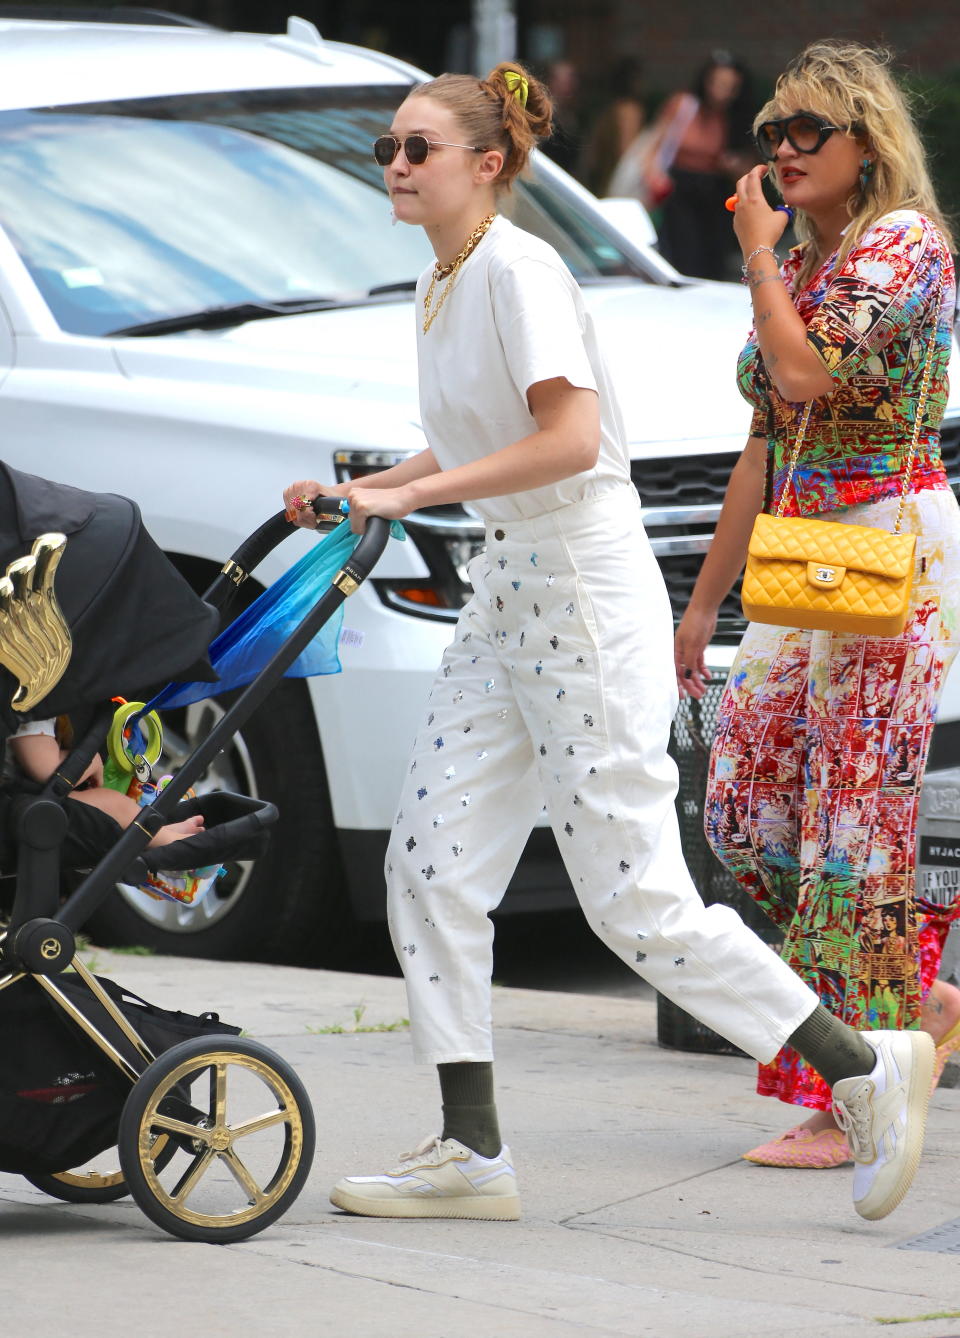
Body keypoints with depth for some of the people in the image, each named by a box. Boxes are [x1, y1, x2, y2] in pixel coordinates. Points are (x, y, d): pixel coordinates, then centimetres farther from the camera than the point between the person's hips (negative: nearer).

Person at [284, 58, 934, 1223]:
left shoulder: (517, 269, -15)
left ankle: (864, 1069, 5)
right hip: (505, 594, 10)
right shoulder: (438, 286, 13)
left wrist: (409, 497, -23)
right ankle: (471, 1152, 8)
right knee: (431, 865, 4)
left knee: (634, 899, -7)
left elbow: (569, 438, -25)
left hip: (589, 597, -9)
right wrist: (356, 494, 10)